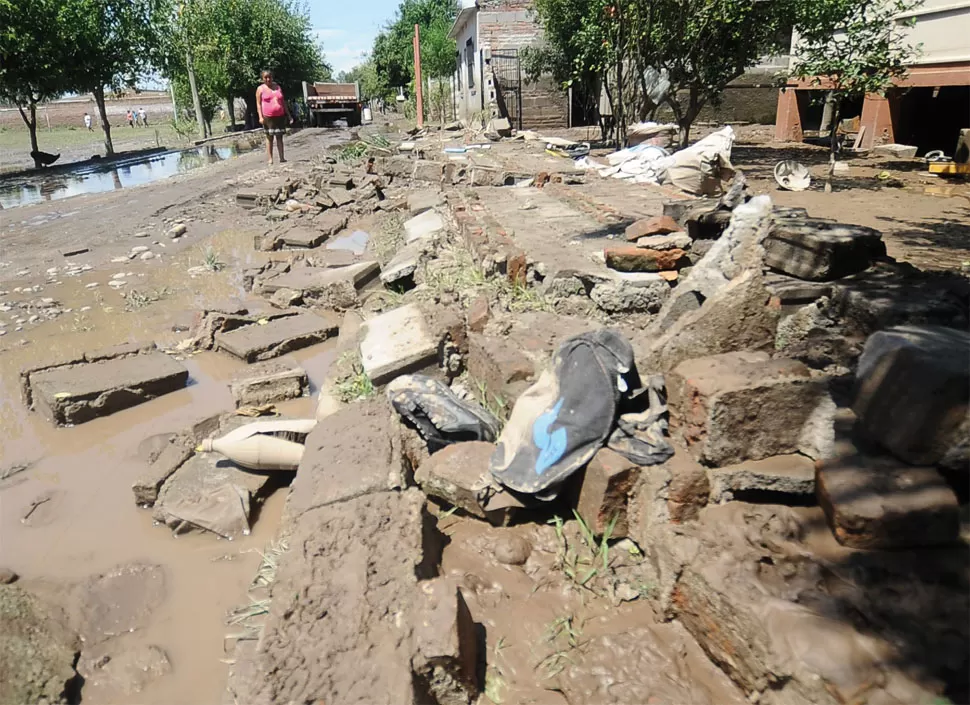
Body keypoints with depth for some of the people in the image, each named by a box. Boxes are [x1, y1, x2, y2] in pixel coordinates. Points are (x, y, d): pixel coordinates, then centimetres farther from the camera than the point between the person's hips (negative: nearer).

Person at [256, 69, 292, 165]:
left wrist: (288, 115, 14)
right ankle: (270, 159, 3)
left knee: (279, 137, 3)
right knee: (269, 137, 1)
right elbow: (258, 103, -1)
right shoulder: (261, 89, 3)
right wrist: (260, 117, -12)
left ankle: (282, 158, 5)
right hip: (268, 117, -3)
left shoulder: (278, 87, 14)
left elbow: (283, 102, 17)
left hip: (280, 116, 3)